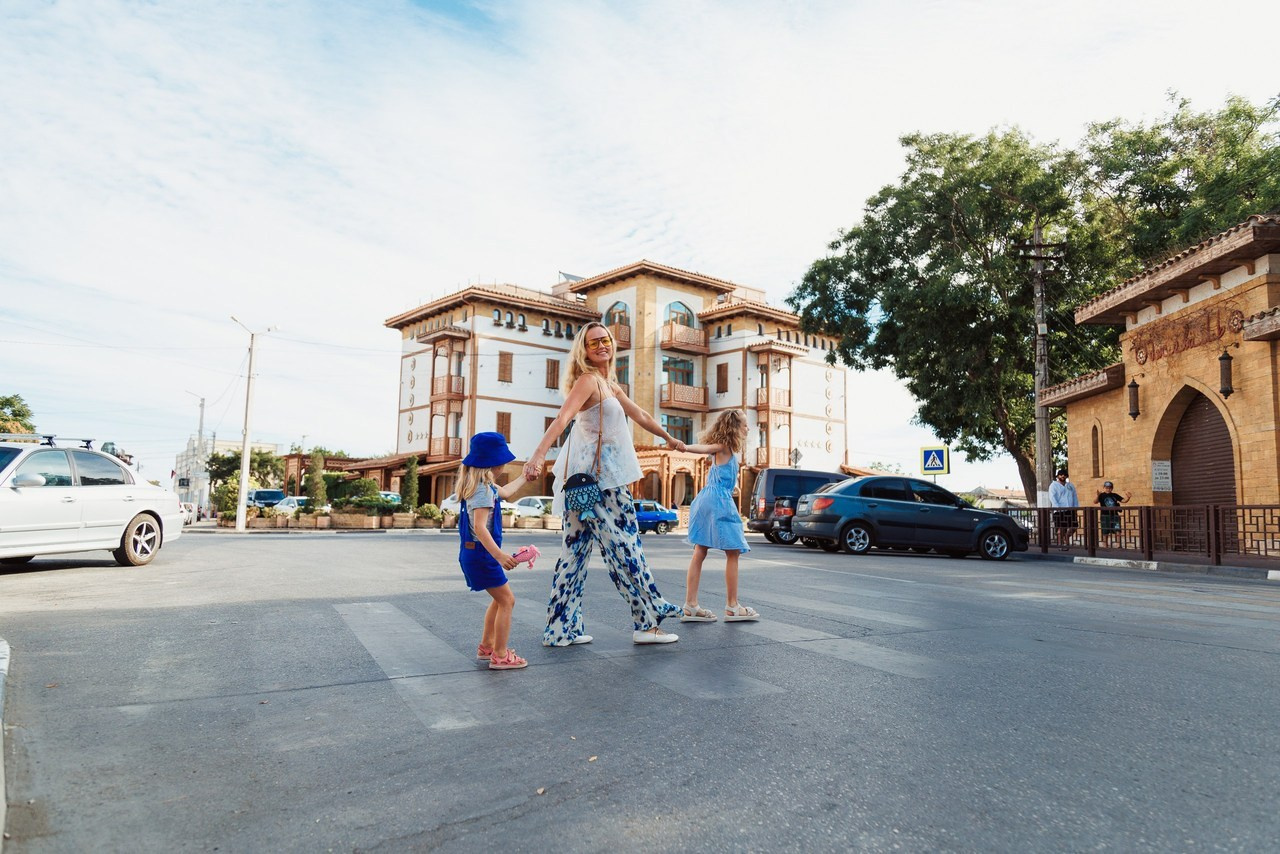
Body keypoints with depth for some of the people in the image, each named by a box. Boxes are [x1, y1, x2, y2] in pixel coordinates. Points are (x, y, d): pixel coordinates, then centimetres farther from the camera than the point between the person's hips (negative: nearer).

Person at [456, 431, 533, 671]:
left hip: (474, 552, 10)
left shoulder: (485, 485, 9)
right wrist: (499, 555, -40)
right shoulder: (483, 491, -21)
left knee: (500, 599, 21)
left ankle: (486, 646, 30)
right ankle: (500, 656, 1)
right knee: (507, 600, -3)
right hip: (480, 553, -10)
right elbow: (480, 527, -31)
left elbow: (505, 492, 31)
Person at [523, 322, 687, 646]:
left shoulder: (610, 384, 18)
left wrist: (670, 438, 42)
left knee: (576, 551, 8)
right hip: (597, 478, -9)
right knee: (624, 546, -2)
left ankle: (561, 629, 13)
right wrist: (538, 455, -37)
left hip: (603, 476, 9)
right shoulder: (588, 380, -9)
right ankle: (646, 622, 7)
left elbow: (641, 416, 31)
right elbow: (561, 418, -24)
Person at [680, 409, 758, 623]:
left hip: (707, 500, 9)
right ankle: (732, 607, 3)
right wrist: (685, 447, -39)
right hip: (719, 501, -9)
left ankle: (690, 606, 3)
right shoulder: (724, 446, -7)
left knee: (699, 553, 4)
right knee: (732, 553, -1)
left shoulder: (723, 448, 16)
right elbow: (705, 448, -24)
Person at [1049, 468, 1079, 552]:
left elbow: (1075, 497, 19)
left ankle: (1066, 538, 24)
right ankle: (1060, 544, 6)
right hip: (1059, 511, -5)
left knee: (1073, 527, -1)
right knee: (1061, 528, -4)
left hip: (1070, 510, 5)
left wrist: (1075, 507, 5)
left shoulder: (1071, 486, 20)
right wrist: (1058, 508, -18)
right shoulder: (1053, 485, 3)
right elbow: (1052, 498, -7)